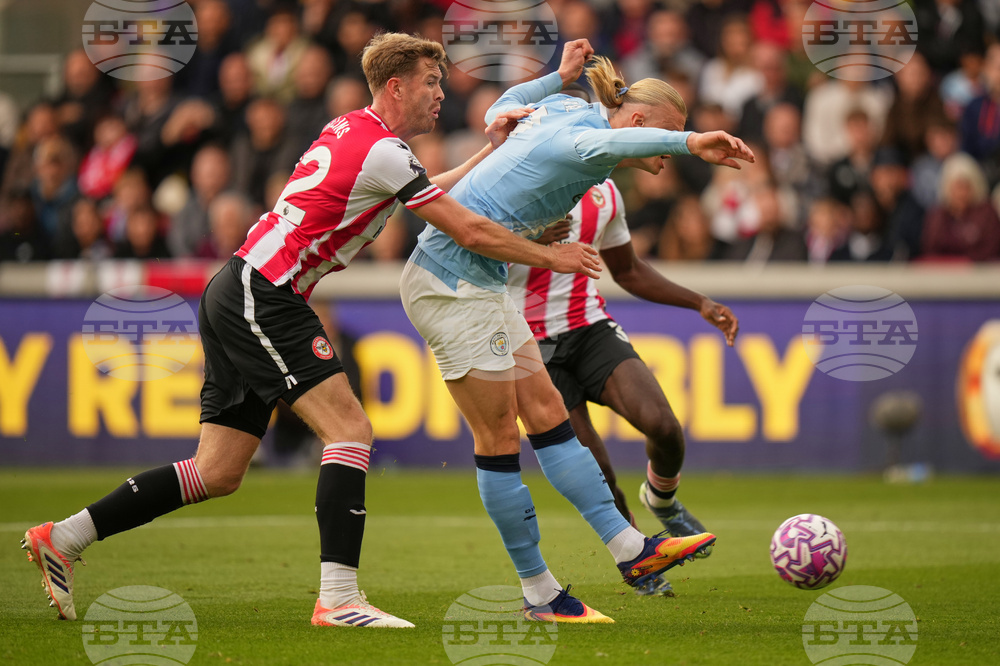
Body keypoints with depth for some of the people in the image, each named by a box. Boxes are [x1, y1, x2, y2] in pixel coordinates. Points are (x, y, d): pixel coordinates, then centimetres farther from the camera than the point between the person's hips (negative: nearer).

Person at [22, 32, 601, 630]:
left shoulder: (353, 131, 16)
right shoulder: (382, 151, -13)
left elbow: (429, 198, 31)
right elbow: (470, 232, -13)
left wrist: (491, 150, 28)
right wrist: (551, 256, -1)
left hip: (236, 299, 10)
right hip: (262, 299, -10)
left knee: (219, 474, 9)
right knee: (351, 429, -15)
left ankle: (62, 538, 13)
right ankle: (338, 598, -23)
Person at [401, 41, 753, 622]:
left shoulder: (563, 108, 7)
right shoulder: (579, 129, -20)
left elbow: (501, 112, 28)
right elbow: (599, 147, -48)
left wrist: (561, 76, 34)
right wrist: (689, 143, -57)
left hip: (480, 282, 10)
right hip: (453, 285, -10)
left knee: (547, 414, 8)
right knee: (499, 435, -3)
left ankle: (632, 550, 8)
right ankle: (539, 592, 4)